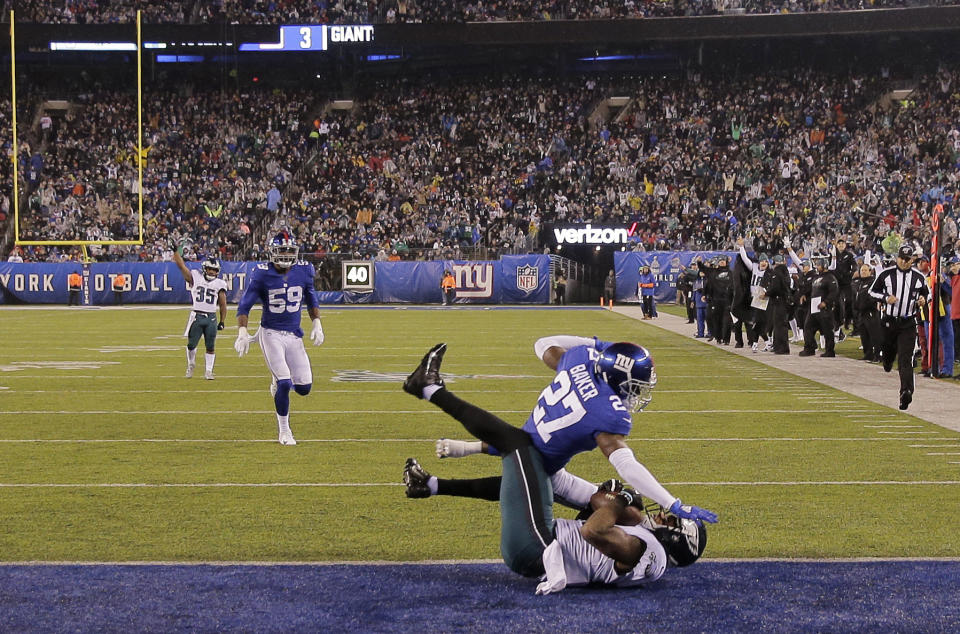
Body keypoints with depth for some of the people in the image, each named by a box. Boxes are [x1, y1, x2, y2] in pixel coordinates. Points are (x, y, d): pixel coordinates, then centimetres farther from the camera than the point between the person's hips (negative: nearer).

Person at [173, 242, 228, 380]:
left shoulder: (220, 284, 7)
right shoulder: (195, 278, 5)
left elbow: (223, 305, 9)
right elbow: (181, 266, 0)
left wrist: (222, 321, 4)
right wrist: (176, 250, -8)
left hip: (211, 318, 1)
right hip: (196, 316, -1)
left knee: (211, 346, 0)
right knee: (191, 344, 3)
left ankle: (208, 371, 10)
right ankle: (191, 365, 27)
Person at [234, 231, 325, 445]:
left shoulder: (303, 272, -1)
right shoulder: (263, 275, -11)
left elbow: (312, 300, 17)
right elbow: (245, 305, -7)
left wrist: (317, 324, 8)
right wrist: (242, 333, -17)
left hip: (294, 335, 4)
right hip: (271, 334, -4)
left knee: (304, 388, -1)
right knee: (284, 384, -14)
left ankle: (280, 380, 35)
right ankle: (284, 432, 4)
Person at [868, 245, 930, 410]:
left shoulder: (919, 277, 4)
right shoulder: (886, 274, 0)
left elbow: (925, 295, 18)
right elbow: (873, 291, 7)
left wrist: (923, 301, -6)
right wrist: (886, 298, -12)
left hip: (908, 323, -1)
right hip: (889, 321, 1)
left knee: (905, 359, -11)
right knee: (888, 350, 14)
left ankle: (906, 392, -21)